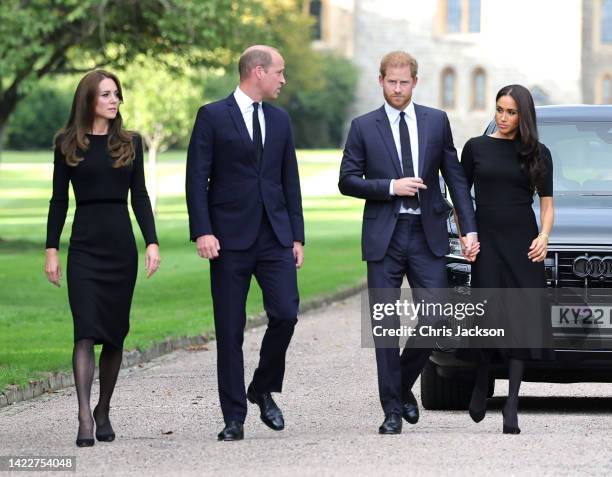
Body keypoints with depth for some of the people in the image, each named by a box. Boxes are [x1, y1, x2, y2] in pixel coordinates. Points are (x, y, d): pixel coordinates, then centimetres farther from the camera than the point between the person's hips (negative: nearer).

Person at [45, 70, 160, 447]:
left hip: (121, 245, 2)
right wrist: (51, 249, -1)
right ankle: (85, 418, -20)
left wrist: (152, 242, -1)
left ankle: (104, 411, 19)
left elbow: (140, 196, 9)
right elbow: (59, 200, 4)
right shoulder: (68, 144, 3)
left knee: (115, 332, 5)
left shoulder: (130, 143, 9)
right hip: (85, 245, -2)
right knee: (86, 330, -13)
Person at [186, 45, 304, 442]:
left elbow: (290, 180, 16)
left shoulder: (279, 119, 14)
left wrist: (297, 234, 10)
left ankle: (264, 390, 13)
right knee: (230, 330, 0)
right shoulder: (213, 116, -1)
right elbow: (197, 178, -5)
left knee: (285, 313, -11)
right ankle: (234, 418, 6)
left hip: (275, 237, 4)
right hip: (230, 239, -4)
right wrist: (202, 231, -14)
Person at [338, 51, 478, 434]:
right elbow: (347, 181, 1)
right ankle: (393, 408, 6)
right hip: (384, 236, -1)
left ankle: (404, 384, 21)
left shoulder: (437, 122, 7)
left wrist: (470, 228, -1)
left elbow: (455, 177, 7)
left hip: (427, 234, 1)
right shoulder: (364, 127, 3)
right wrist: (391, 187, -13)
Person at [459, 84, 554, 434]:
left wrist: (544, 236, -7)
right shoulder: (476, 148, 6)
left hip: (523, 244, 0)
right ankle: (482, 380, 22)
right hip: (486, 243, 0)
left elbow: (547, 203, 10)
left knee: (521, 320, -6)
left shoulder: (538, 153, 7)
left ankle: (512, 406, -6)